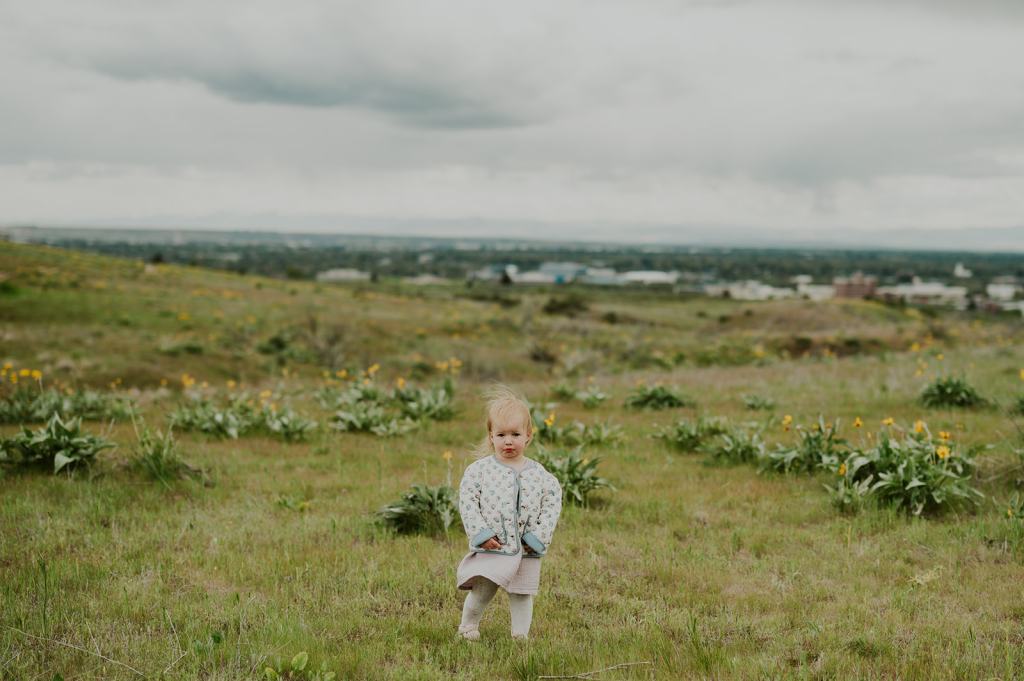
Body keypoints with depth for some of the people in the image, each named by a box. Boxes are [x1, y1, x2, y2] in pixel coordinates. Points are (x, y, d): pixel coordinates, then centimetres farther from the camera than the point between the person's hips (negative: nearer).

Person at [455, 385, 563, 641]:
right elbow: (467, 502, -6)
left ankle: (521, 634, 25)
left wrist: (539, 537, -6)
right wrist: (480, 534, -12)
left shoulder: (539, 474, 1)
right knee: (482, 591, 0)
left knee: (522, 595, 10)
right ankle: (468, 626, 24)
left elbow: (552, 504, 3)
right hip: (490, 548, -2)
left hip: (526, 552, 2)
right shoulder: (479, 469, -4)